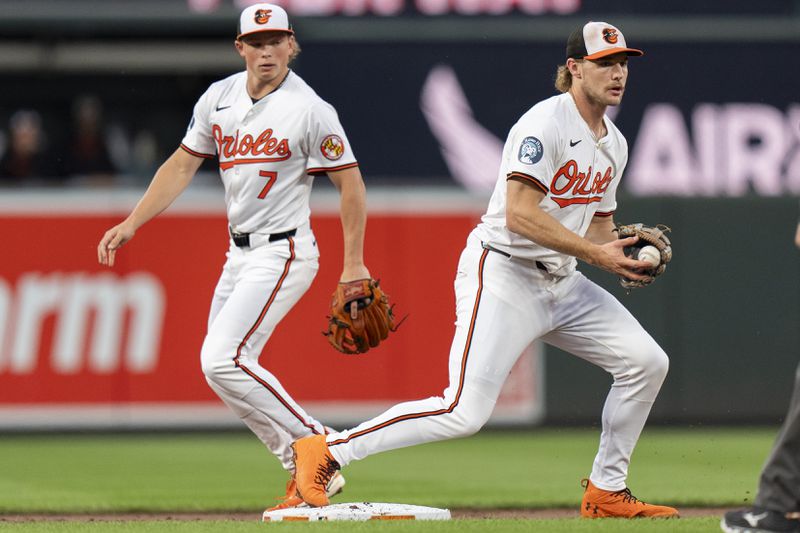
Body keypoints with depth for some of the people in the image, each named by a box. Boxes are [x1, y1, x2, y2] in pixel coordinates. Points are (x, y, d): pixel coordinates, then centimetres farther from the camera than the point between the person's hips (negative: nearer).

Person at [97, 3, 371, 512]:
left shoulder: (310, 110, -15)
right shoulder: (219, 98, 5)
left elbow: (351, 182, -11)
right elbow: (183, 165, 13)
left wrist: (354, 264, -12)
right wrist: (131, 224, 7)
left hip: (283, 254, -8)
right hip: (240, 254, 8)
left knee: (223, 360, -20)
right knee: (221, 366, 8)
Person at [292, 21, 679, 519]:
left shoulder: (614, 143, 13)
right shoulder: (545, 123, -15)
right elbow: (519, 214, -24)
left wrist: (622, 252, 1)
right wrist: (594, 252, -24)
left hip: (562, 283, 9)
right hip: (503, 276, -9)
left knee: (647, 362, 1)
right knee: (464, 412, -18)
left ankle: (606, 492, 13)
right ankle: (327, 451, -9)